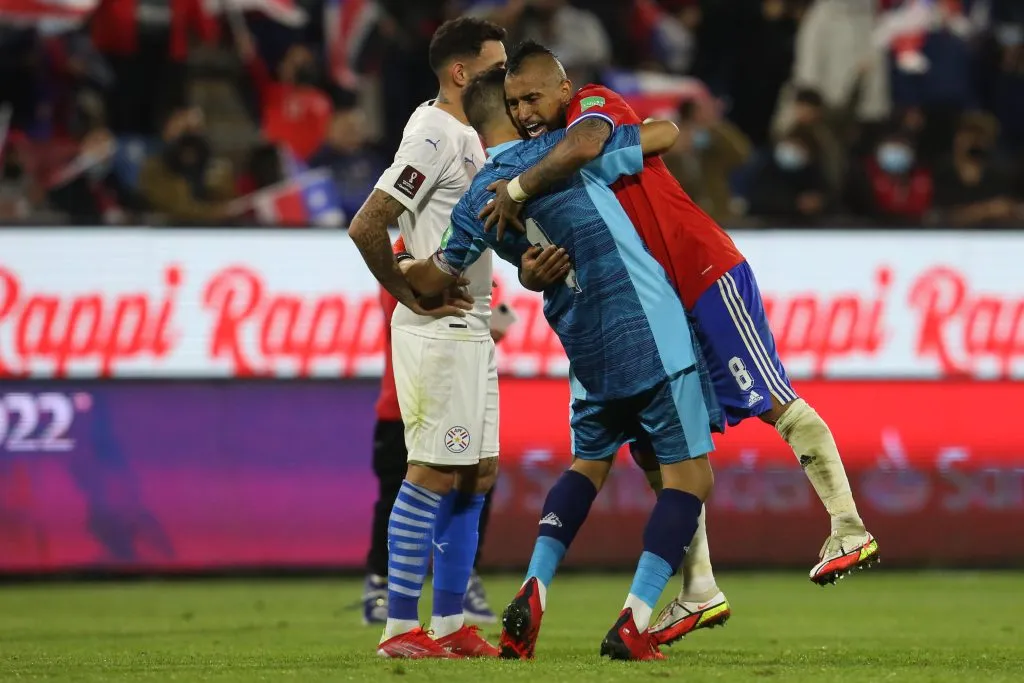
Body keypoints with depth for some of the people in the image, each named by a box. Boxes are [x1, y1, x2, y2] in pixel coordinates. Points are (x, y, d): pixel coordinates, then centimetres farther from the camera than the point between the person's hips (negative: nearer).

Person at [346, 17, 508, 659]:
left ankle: (450, 625, 15)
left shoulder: (471, 136, 15)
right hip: (438, 334, -10)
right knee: (432, 474, -9)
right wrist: (414, 297, -16)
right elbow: (366, 227, -21)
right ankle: (400, 629, -6)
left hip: (472, 329, 10)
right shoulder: (434, 137, -15)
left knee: (476, 473, 10)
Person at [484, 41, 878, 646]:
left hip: (706, 275, -9)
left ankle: (850, 531, -7)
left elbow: (585, 145, -34)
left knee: (771, 399, -10)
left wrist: (517, 189, -26)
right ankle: (699, 594, 7)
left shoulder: (595, 103, -9)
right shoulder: (546, 160, 15)